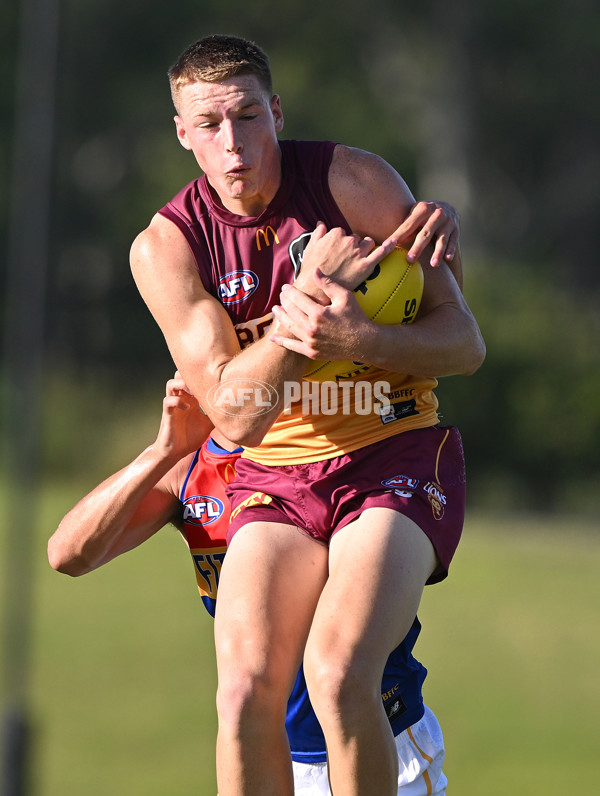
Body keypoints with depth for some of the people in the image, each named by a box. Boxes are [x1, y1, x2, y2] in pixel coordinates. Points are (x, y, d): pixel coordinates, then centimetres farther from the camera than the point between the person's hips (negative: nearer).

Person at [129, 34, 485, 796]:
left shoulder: (353, 180, -7)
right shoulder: (165, 246, -4)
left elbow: (464, 342, -5)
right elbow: (236, 417, -10)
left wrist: (360, 341, -26)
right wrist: (312, 292, -22)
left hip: (396, 455, -2)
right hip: (276, 474, 2)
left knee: (337, 673, -26)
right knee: (246, 690, -22)